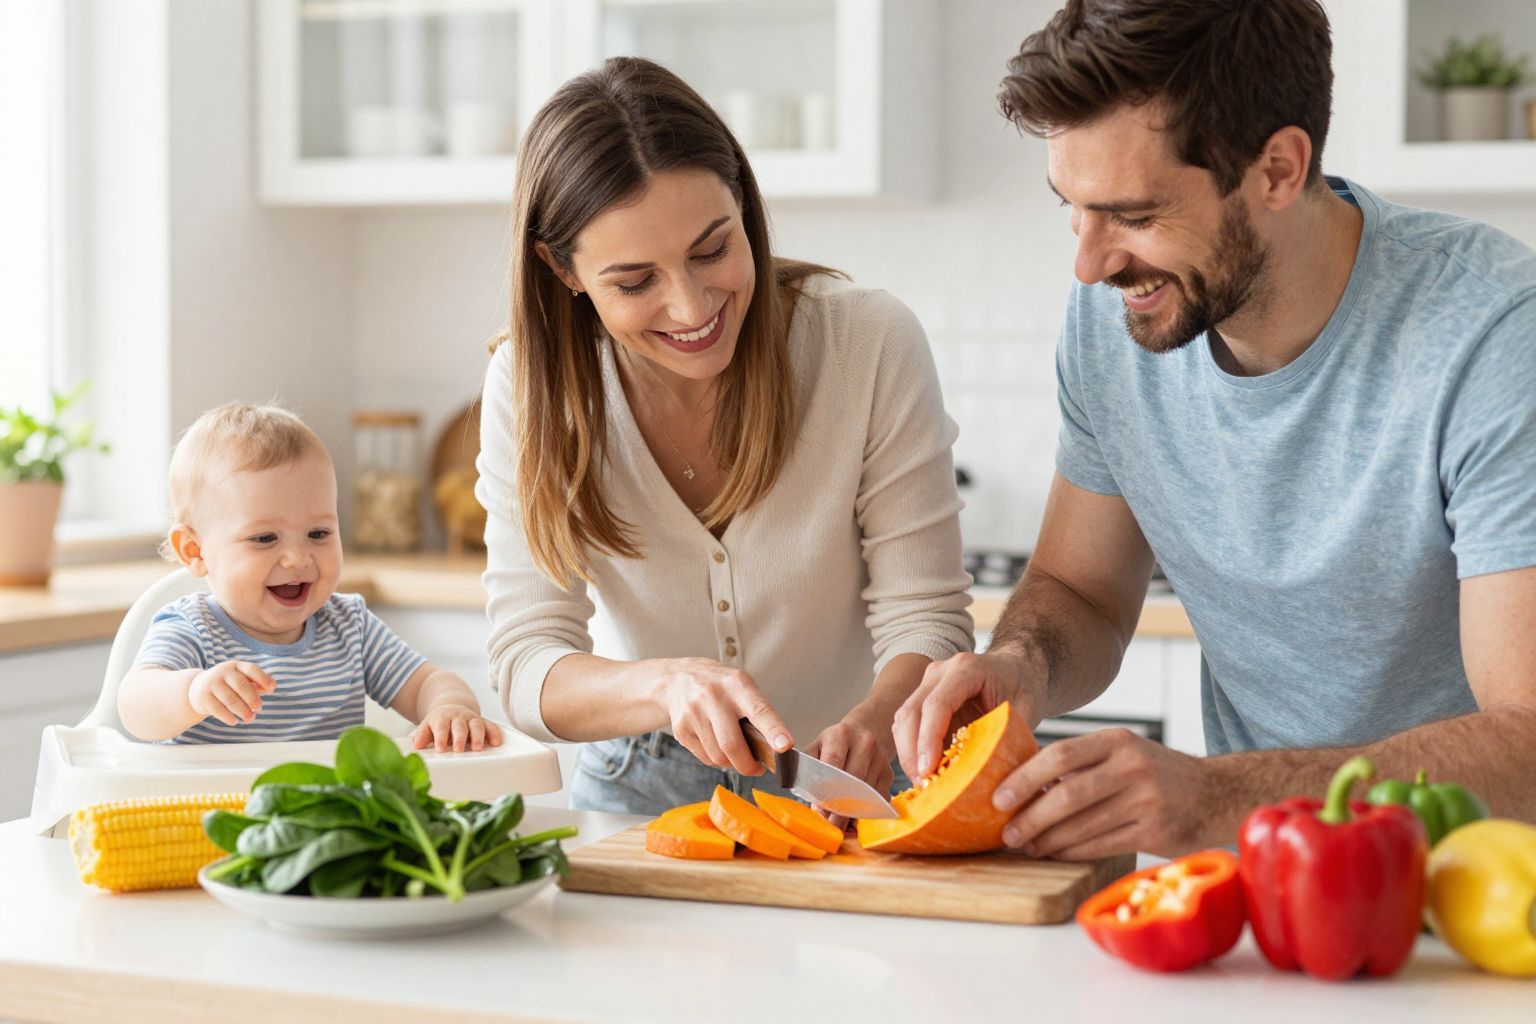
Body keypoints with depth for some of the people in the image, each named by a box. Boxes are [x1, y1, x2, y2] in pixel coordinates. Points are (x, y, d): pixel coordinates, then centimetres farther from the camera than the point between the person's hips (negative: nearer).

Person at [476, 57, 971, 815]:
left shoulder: (873, 344, -14)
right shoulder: (530, 386, -10)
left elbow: (925, 617, -12)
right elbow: (525, 667, -13)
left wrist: (873, 722, -34)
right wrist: (668, 685, -34)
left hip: (852, 787, 1)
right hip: (638, 790, -1)